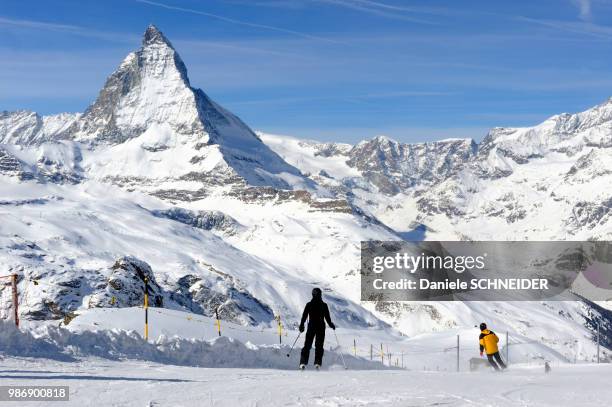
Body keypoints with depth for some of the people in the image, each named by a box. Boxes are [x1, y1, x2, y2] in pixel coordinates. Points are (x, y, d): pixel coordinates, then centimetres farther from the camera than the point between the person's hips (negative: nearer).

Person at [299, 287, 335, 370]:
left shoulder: (309, 305, -2)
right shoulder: (324, 305, -5)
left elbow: (304, 316, 1)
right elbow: (327, 317, -1)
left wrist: (301, 325, 12)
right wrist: (331, 325, 15)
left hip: (311, 327, 1)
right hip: (321, 327, -1)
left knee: (307, 345, 6)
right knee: (319, 346, 6)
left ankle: (303, 362, -4)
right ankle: (317, 363, -4)